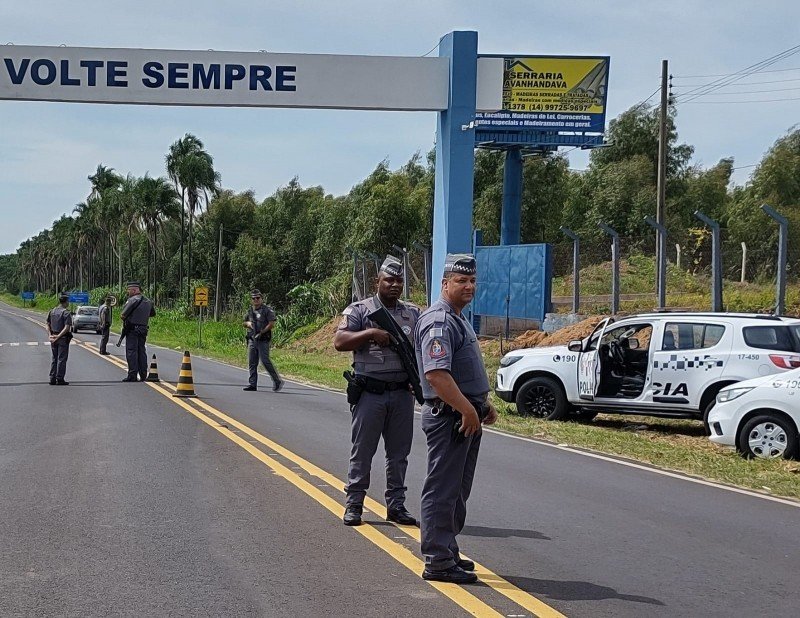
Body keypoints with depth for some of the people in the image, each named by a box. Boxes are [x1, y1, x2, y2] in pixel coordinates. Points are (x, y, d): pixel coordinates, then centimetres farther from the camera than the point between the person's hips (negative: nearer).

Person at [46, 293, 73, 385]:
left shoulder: (52, 311, 8)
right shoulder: (66, 313, -13)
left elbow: (48, 325, 9)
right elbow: (67, 328, -21)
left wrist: (50, 335, 2)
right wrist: (58, 336, -17)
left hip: (53, 338, 6)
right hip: (63, 338, -6)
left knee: (54, 359, 14)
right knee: (62, 359, 0)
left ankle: (52, 378, 14)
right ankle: (60, 379, 1)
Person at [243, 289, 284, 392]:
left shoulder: (267, 309, -5)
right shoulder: (250, 310, 15)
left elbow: (271, 324, -11)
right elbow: (244, 323, 26)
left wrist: (261, 332, -15)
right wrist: (248, 323, 2)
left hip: (263, 340, -7)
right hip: (252, 340, 7)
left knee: (265, 361, -12)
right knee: (252, 362, 5)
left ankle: (277, 381, -3)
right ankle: (253, 384, 10)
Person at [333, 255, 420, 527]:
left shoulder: (413, 313, 13)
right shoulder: (360, 310, 0)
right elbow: (339, 342, -9)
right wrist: (371, 333, -19)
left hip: (402, 394, 4)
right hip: (370, 392, -4)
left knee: (399, 453, 8)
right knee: (362, 451, 1)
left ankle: (396, 505, 16)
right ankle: (354, 505, 9)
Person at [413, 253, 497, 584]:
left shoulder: (458, 319, 18)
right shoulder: (439, 321, -16)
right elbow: (436, 373, -27)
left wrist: (484, 404, 22)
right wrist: (467, 410, -25)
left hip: (466, 416, 11)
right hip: (449, 416, -11)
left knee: (456, 491, 16)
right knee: (442, 490, -6)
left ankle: (447, 552, 25)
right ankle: (438, 562, -3)